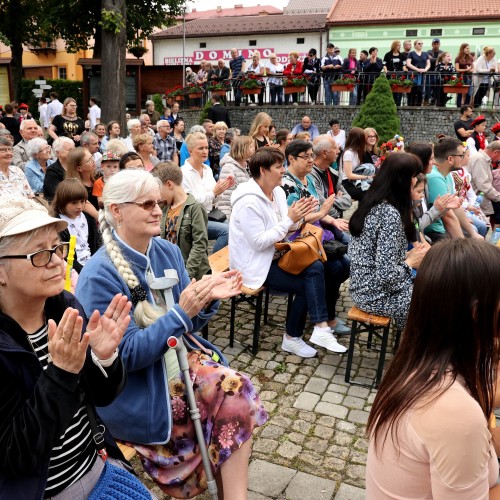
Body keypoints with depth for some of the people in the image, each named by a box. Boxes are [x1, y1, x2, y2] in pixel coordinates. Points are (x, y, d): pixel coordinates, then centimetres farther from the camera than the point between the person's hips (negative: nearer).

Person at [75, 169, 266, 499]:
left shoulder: (168, 252, 0)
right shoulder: (99, 275, -19)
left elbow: (188, 326, 6)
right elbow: (124, 355, -19)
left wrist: (209, 299, -15)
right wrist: (181, 312, -28)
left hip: (179, 358, 6)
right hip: (136, 391, -6)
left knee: (237, 393, -17)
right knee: (233, 398, -17)